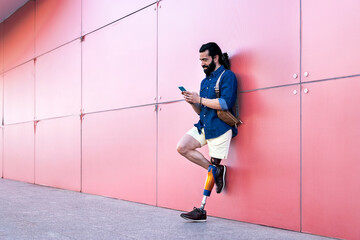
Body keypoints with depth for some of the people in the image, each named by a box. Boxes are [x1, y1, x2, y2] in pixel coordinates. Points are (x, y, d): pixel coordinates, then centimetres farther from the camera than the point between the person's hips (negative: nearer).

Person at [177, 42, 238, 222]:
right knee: (182, 147, -12)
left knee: (212, 167, -2)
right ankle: (216, 170, 2)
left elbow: (226, 103, -20)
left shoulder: (227, 76, -5)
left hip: (219, 128, -8)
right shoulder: (205, 81, 20)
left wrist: (200, 100, -14)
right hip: (203, 126, 8)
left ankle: (202, 210, 4)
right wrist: (192, 102, 0)